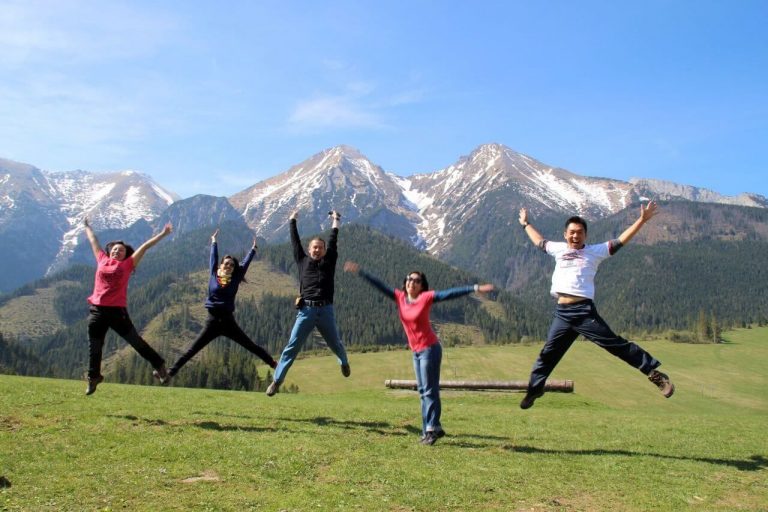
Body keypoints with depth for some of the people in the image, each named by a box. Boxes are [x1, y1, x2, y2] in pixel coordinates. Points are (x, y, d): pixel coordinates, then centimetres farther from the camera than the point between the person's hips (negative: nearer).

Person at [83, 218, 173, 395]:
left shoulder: (127, 264, 4)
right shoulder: (102, 260, 12)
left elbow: (144, 247, 4)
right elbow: (94, 241, 27)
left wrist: (163, 234, 6)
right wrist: (87, 227, 41)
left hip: (118, 311, -3)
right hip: (97, 311, 3)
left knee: (136, 341, 2)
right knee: (94, 347, 11)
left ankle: (158, 365, 13)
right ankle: (93, 377, 28)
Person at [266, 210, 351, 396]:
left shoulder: (329, 262, 10)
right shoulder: (303, 261, 10)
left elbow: (333, 242, 12)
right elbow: (295, 242, 13)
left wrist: (336, 222, 18)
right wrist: (293, 221, 19)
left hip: (326, 311, 1)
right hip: (306, 310, -1)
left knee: (335, 344, 18)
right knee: (292, 346, -5)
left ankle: (344, 363, 50)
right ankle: (277, 380, -2)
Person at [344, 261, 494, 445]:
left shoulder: (426, 297, -12)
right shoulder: (400, 297, 2)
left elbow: (450, 293, -18)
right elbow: (379, 285, 5)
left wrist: (475, 288, -25)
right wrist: (360, 272, 5)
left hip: (430, 349, -7)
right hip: (416, 351, 7)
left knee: (429, 390, -5)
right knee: (423, 390, 11)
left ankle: (431, 429, 2)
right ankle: (431, 428, 20)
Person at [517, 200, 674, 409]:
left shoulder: (595, 251, 6)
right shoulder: (559, 249, 15)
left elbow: (620, 241, 2)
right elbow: (539, 241, 32)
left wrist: (642, 219, -5)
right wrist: (525, 224, 43)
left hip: (584, 310, -4)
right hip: (561, 313, 4)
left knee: (616, 344, -5)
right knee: (548, 353, 12)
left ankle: (654, 372, 1)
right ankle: (534, 390, 24)